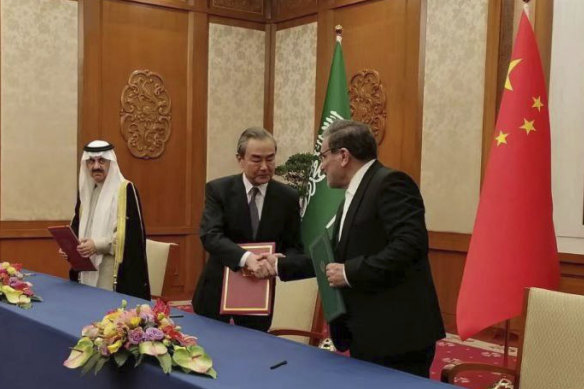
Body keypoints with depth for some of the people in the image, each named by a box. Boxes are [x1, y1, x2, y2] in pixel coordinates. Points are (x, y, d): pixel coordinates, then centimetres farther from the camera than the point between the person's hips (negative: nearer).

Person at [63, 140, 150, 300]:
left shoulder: (125, 189, -9)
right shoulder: (85, 190, 12)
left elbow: (130, 232, -14)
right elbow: (77, 226, 18)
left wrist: (98, 245, -20)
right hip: (87, 269, 6)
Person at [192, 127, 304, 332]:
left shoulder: (288, 197, -3)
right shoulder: (218, 189, -8)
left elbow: (295, 246, 2)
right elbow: (210, 236, -20)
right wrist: (246, 258, -36)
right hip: (217, 291, -1)